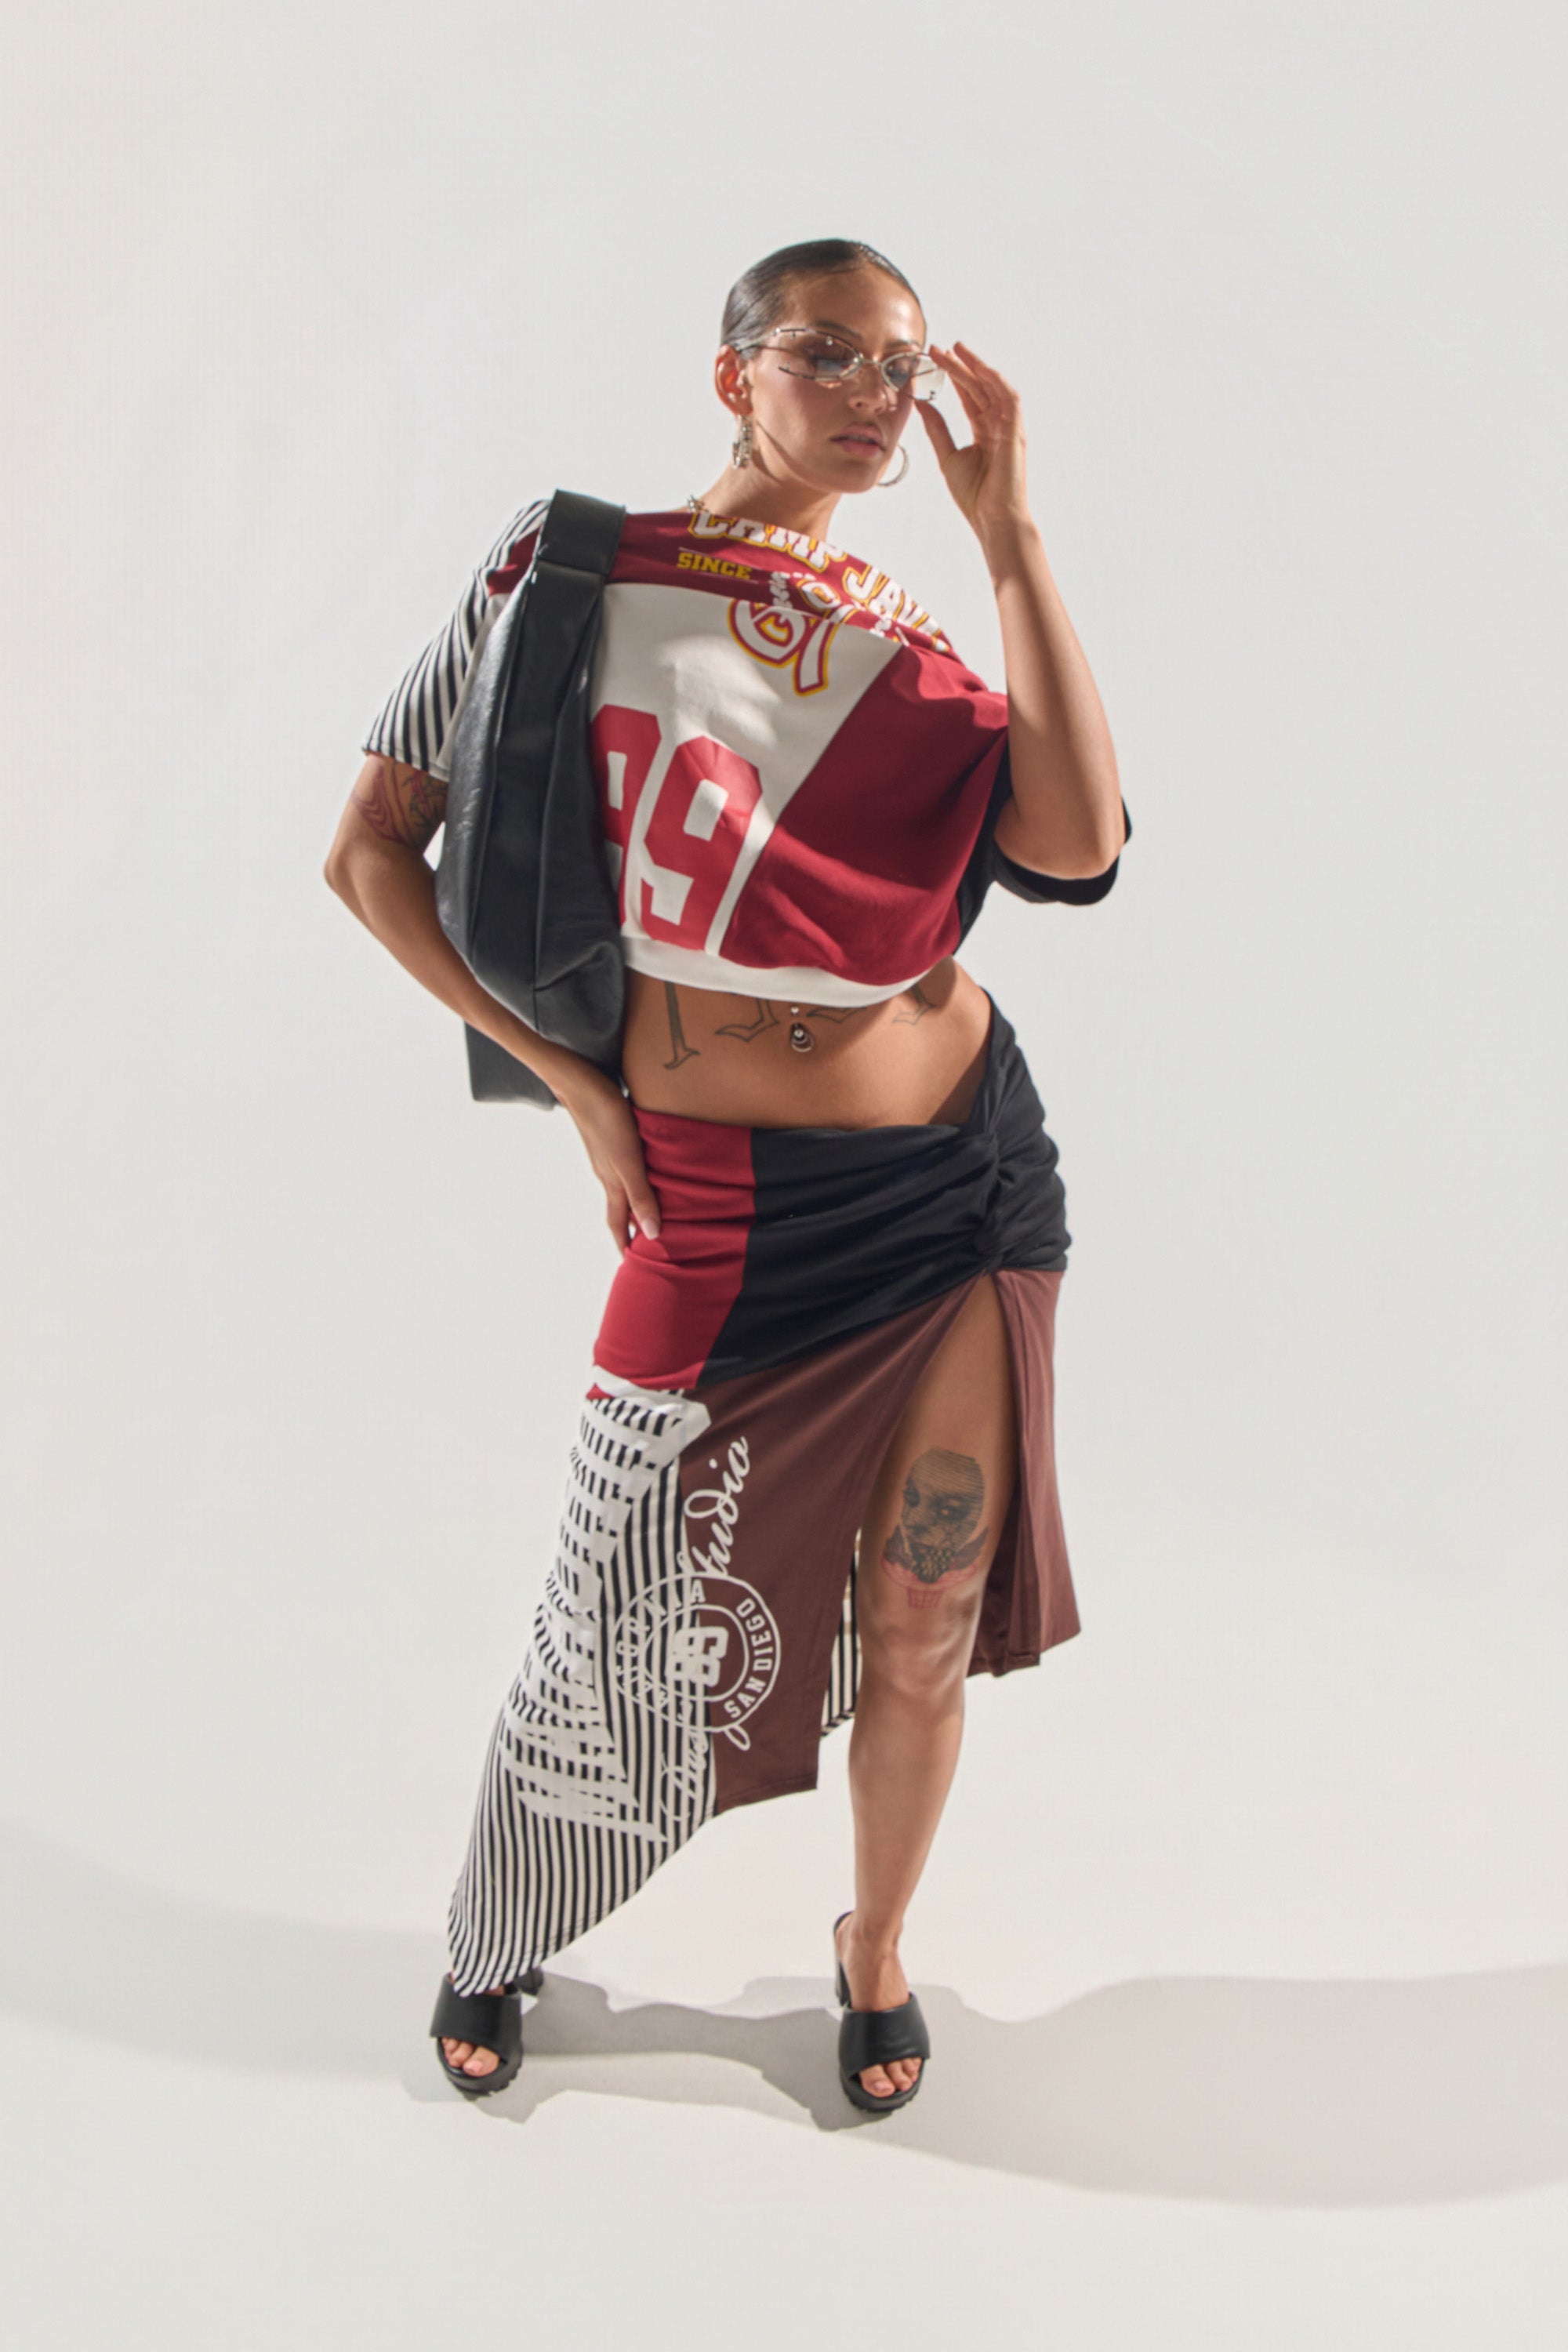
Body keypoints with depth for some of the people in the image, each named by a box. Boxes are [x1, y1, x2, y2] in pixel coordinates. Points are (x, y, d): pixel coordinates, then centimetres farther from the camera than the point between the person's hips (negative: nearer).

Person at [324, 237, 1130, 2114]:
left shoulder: (907, 652, 6)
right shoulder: (577, 568, -2)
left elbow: (1078, 851, -13)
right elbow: (370, 855, -1)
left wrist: (1009, 535, -9)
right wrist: (569, 1076, -4)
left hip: (969, 1172, 3)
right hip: (727, 1208, -3)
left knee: (924, 1625, 12)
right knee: (631, 1627, 9)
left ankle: (874, 1949, 40)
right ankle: (496, 1944, 39)